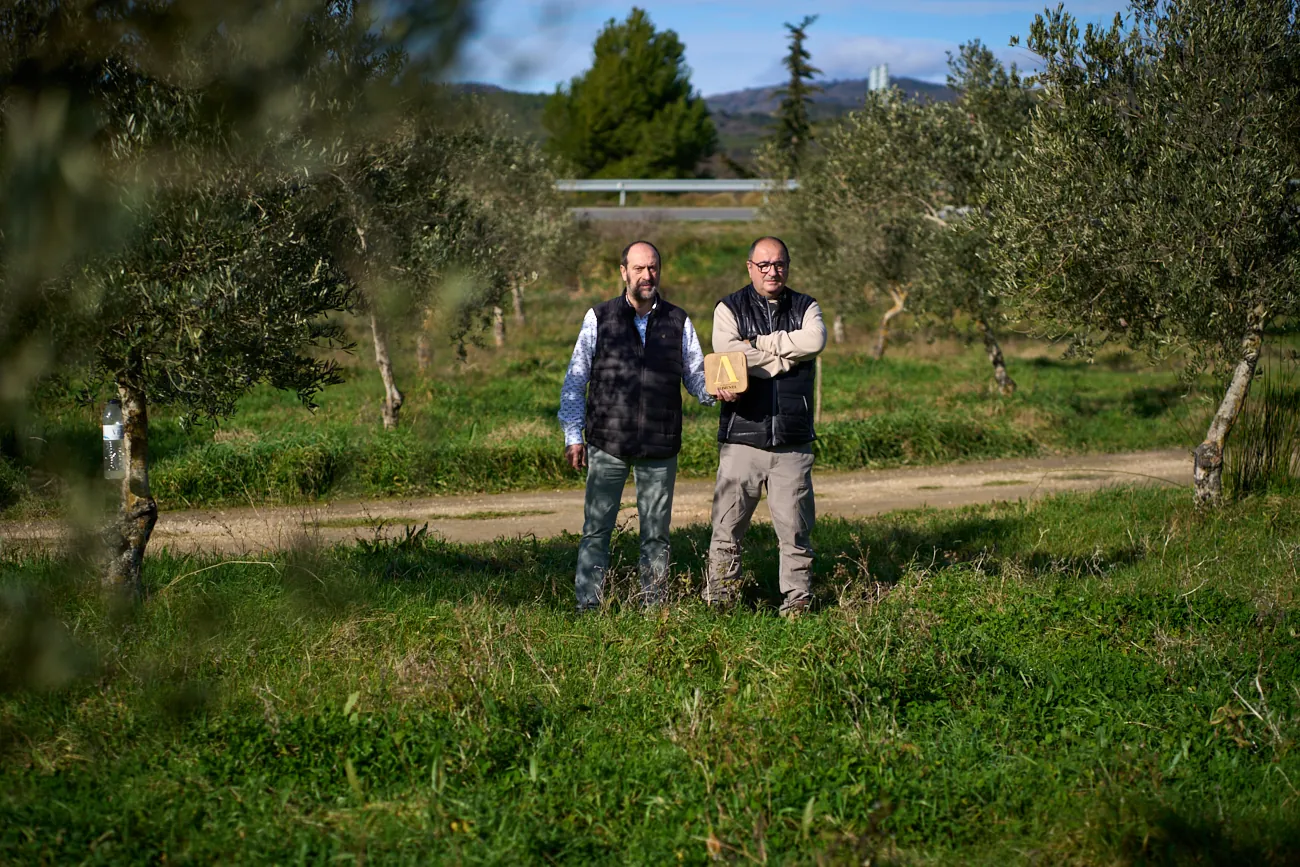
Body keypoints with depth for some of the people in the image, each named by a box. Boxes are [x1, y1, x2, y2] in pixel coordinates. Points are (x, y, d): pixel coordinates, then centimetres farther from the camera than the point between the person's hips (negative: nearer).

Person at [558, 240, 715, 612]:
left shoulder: (679, 322, 10)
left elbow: (696, 375, 9)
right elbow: (575, 381, 7)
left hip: (660, 450, 1)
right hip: (607, 445, -1)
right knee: (596, 530, -2)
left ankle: (654, 606, 15)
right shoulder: (599, 318, 5)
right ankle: (587, 606, 3)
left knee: (656, 533, 7)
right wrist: (573, 436, 1)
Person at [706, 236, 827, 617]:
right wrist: (786, 358, -8)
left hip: (793, 442, 1)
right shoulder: (729, 309, 7)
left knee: (795, 528, 2)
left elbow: (814, 341, -10)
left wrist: (758, 344, -10)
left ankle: (797, 601, 11)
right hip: (742, 439, -1)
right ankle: (718, 603, 6)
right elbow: (728, 354, -12)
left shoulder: (805, 308, 12)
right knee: (727, 529, -2)